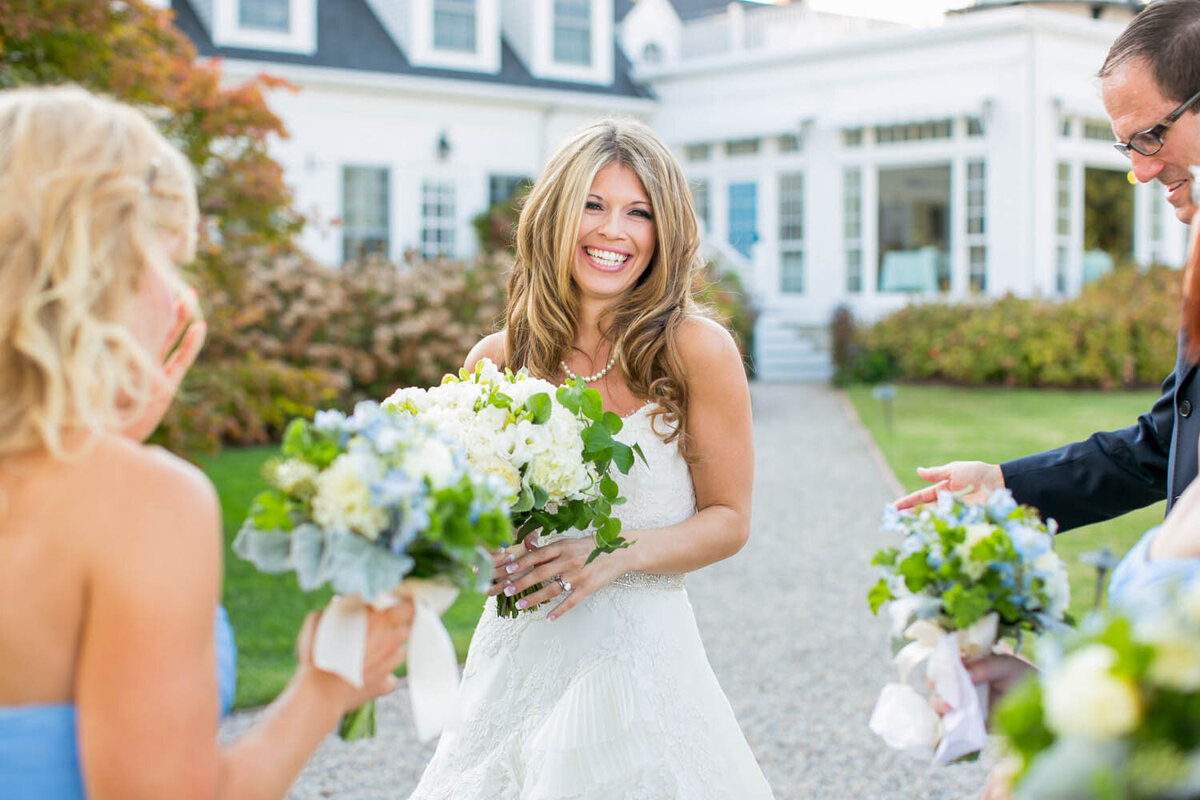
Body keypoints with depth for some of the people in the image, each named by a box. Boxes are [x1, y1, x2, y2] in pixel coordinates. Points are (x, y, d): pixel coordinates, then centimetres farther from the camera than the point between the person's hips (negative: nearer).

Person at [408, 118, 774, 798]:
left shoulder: (697, 350, -7)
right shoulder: (496, 361, 1)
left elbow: (730, 519, -1)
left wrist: (614, 554, -16)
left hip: (641, 659, -3)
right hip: (517, 658, 3)